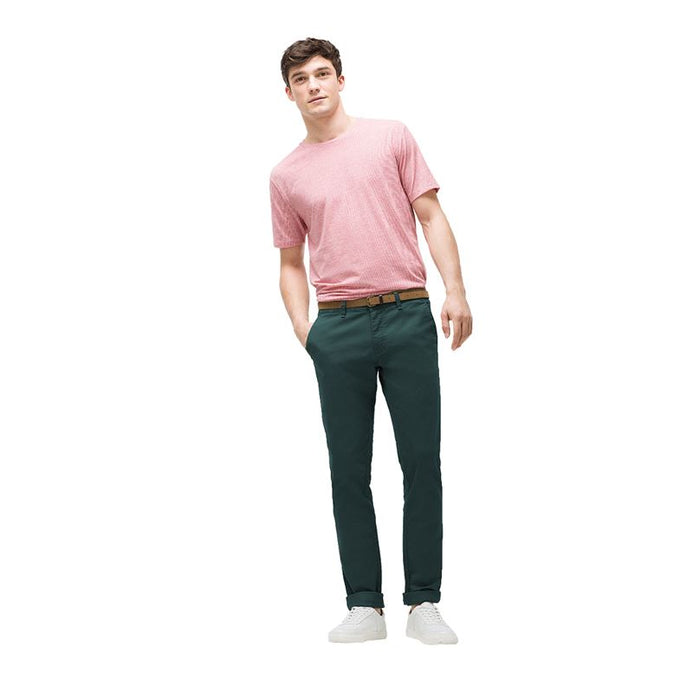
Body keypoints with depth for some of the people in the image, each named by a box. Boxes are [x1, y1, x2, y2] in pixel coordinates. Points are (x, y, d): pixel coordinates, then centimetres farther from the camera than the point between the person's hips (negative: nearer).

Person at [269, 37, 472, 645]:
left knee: (422, 462, -2)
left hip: (408, 318, -1)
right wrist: (303, 327, 2)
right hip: (337, 327, 1)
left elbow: (431, 215, 6)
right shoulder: (287, 175, 13)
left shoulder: (392, 137, 9)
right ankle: (365, 606, 8)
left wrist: (456, 288, -6)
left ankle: (424, 603, 6)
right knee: (349, 470, 1)